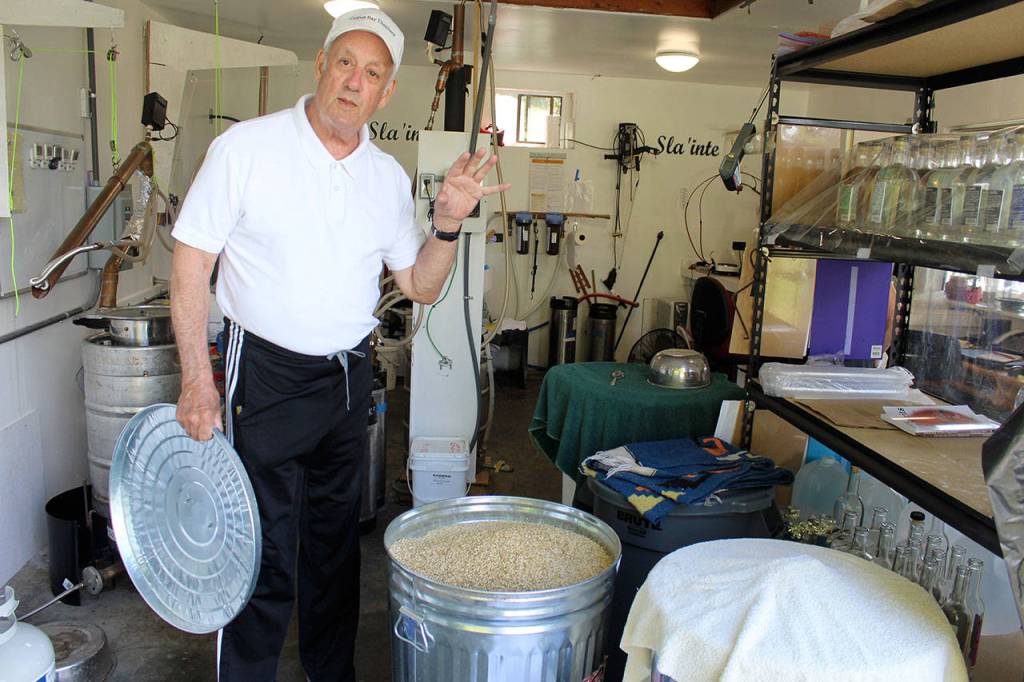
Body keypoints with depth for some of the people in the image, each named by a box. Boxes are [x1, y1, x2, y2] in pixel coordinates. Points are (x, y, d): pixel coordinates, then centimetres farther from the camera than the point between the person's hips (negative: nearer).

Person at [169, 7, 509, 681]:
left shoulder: (389, 177, 4)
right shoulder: (247, 146, -9)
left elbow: (422, 286, 7)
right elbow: (191, 260, -8)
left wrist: (448, 222, -11)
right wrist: (197, 377, -12)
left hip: (349, 376, 5)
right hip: (266, 376, -5)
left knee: (336, 542, 17)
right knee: (263, 551, 0)